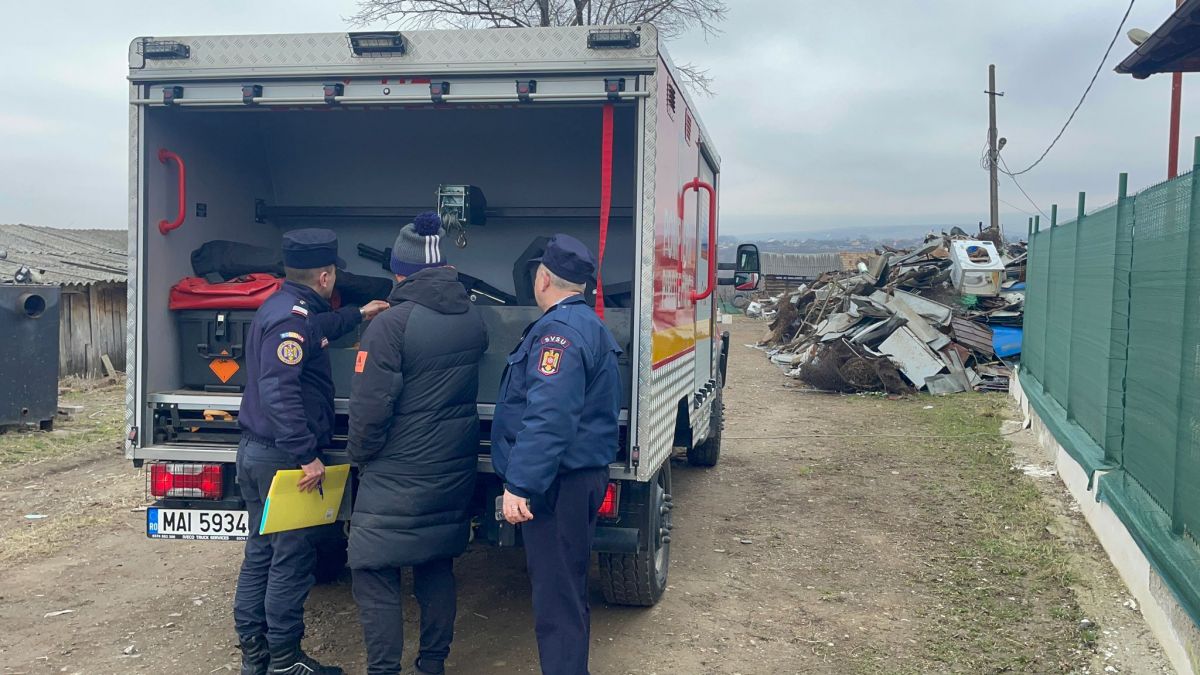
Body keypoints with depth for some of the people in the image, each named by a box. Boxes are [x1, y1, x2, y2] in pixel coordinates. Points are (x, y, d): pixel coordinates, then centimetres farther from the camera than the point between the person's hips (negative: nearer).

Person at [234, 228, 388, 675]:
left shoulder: (281, 307, 11)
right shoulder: (292, 318, -20)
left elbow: (316, 331, 34)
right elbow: (280, 391, -30)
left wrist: (358, 315, 46)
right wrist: (307, 455, -30)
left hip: (256, 451, 10)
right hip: (284, 458, -10)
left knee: (260, 553, 16)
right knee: (292, 560, 1)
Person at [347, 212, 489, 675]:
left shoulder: (391, 325, -17)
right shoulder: (473, 319, 4)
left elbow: (369, 407, -16)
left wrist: (359, 454, -1)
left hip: (397, 476, -7)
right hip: (454, 472, 7)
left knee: (375, 573, 3)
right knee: (437, 567, 18)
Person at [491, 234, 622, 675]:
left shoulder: (559, 330, -17)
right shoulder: (588, 325, 17)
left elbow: (548, 418, -27)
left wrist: (520, 484, -27)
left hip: (559, 485, -11)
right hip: (582, 475, 11)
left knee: (556, 600, -4)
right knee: (567, 591, 21)